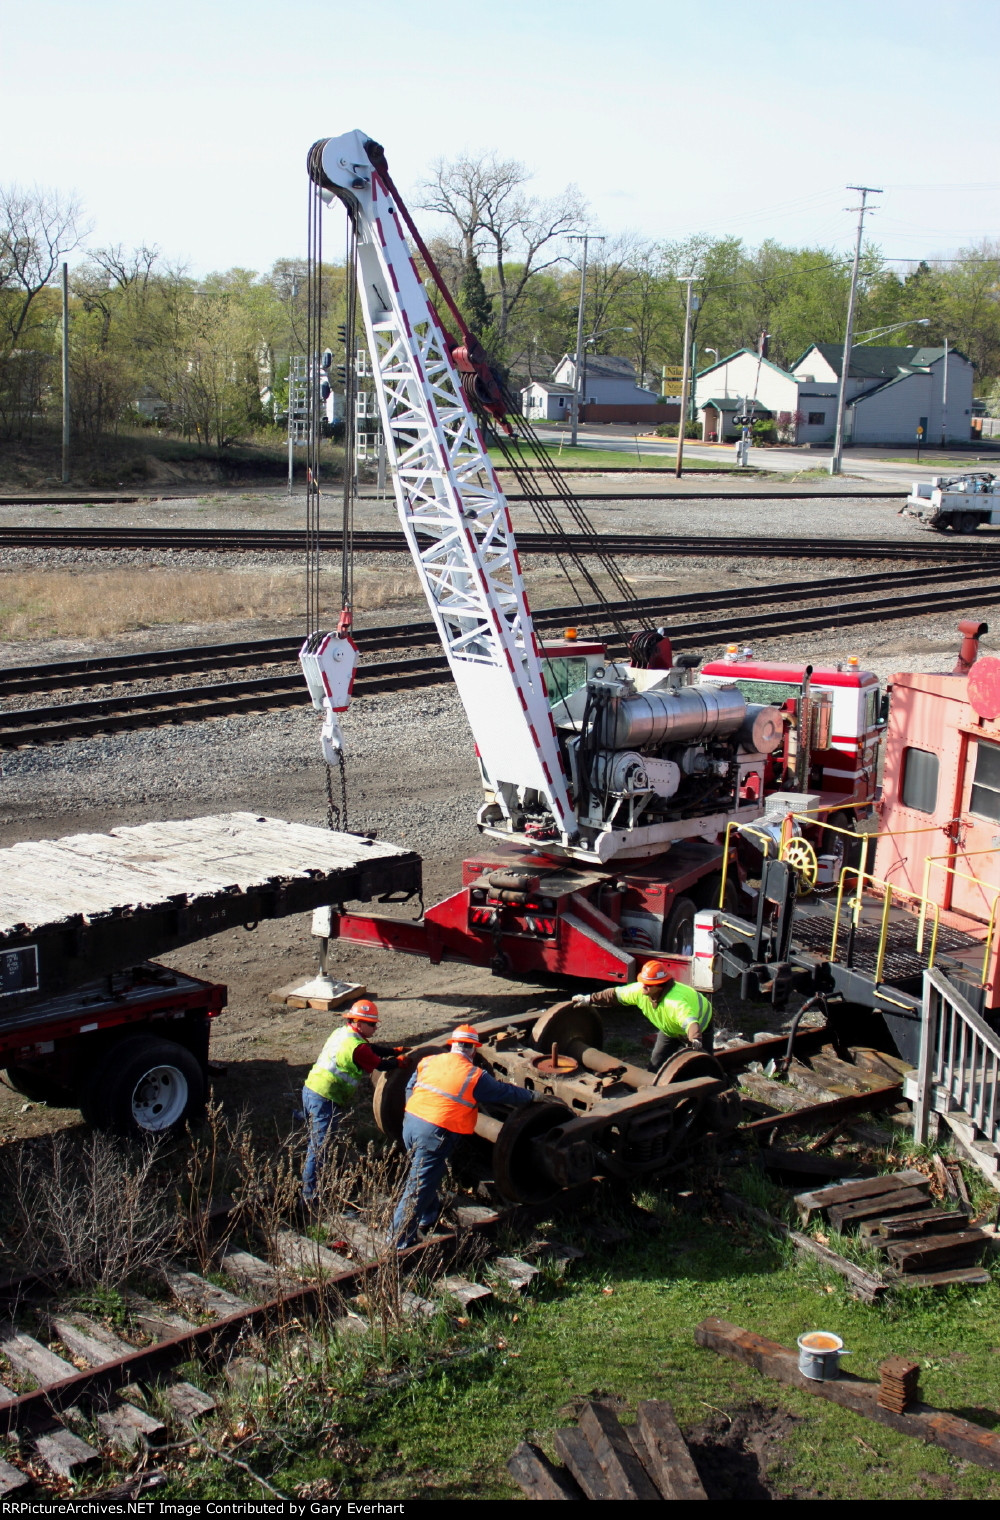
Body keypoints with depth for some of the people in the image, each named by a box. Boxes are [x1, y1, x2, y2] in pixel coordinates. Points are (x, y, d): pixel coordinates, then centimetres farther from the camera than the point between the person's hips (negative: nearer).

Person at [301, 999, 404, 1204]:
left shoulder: (341, 1033, 12)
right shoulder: (356, 1046, -17)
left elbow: (372, 1049, 22)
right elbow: (381, 1064, -5)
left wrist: (396, 1050, 21)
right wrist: (402, 1060, 12)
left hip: (310, 1089, 10)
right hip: (325, 1100, -10)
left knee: (317, 1143, 19)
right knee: (319, 1148, -5)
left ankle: (309, 1189, 28)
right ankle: (310, 1195, -1)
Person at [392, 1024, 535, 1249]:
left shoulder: (428, 1062, 10)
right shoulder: (475, 1076, -4)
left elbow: (410, 1088, 19)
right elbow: (505, 1092, 7)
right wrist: (532, 1096, 23)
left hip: (410, 1122, 7)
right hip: (435, 1134, -7)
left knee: (424, 1177, 28)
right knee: (418, 1189, -2)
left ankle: (427, 1220, 43)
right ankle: (399, 1244, 1)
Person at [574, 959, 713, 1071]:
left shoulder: (677, 1002, -47)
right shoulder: (639, 991, -25)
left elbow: (690, 1023, -60)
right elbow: (615, 994, -14)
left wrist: (695, 1039, -79)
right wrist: (589, 999, -13)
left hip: (699, 1027, -7)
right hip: (669, 1029, 7)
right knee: (655, 1065, 6)